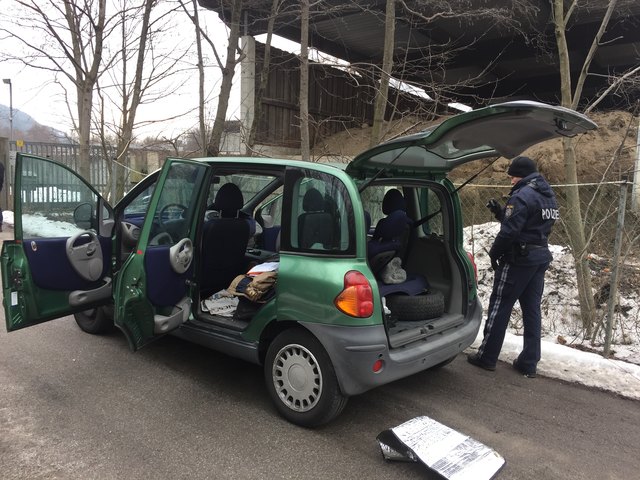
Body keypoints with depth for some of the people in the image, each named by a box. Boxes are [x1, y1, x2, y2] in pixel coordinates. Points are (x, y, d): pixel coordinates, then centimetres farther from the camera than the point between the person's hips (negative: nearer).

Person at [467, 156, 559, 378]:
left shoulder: (523, 195, -16)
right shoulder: (548, 196, 14)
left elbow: (510, 231, -21)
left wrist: (494, 253, -7)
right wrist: (501, 213, 11)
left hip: (519, 258, -9)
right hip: (540, 256, 9)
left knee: (499, 306, 0)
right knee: (532, 309, 10)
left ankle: (487, 357, 8)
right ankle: (529, 363, 14)